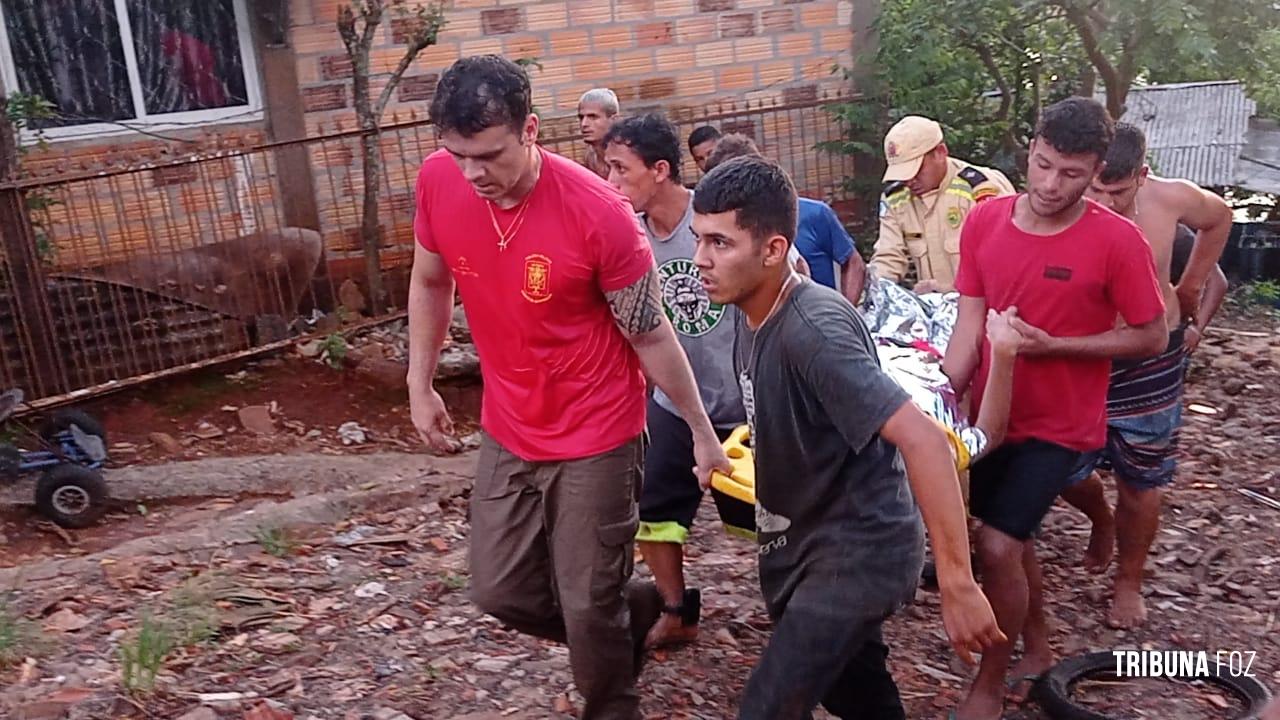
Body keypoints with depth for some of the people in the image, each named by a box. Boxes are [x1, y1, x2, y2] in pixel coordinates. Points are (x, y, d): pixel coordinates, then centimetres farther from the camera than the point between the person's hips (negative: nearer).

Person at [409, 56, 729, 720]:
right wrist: (420, 385, 9)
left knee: (588, 607, 3)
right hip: (507, 433, 5)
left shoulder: (599, 213, -24)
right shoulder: (437, 182, -11)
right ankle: (635, 613, 40)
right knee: (499, 591, 13)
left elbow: (650, 335, -12)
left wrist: (702, 431, -4)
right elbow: (429, 282, 8)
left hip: (596, 438, -5)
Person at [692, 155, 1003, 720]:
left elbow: (921, 439, -36)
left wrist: (957, 584, -37)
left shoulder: (813, 330, -30)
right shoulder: (751, 313, -3)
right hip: (802, 538, 9)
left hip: (859, 547, -9)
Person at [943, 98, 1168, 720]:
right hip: (993, 414, 5)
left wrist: (1052, 345, -21)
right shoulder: (984, 221, -6)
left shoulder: (1118, 240, -17)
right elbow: (970, 321, -4)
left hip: (1059, 424, -5)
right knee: (1012, 540, 19)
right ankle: (1037, 650, 44)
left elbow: (1152, 337, -10)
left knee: (998, 547, -11)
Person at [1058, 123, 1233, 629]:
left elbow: (1219, 217, 11)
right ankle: (1101, 521, 44)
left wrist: (1191, 285, 10)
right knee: (1068, 471, 8)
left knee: (1140, 482, 10)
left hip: (1150, 363, 1)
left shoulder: (1170, 198, -13)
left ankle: (1129, 582, 31)